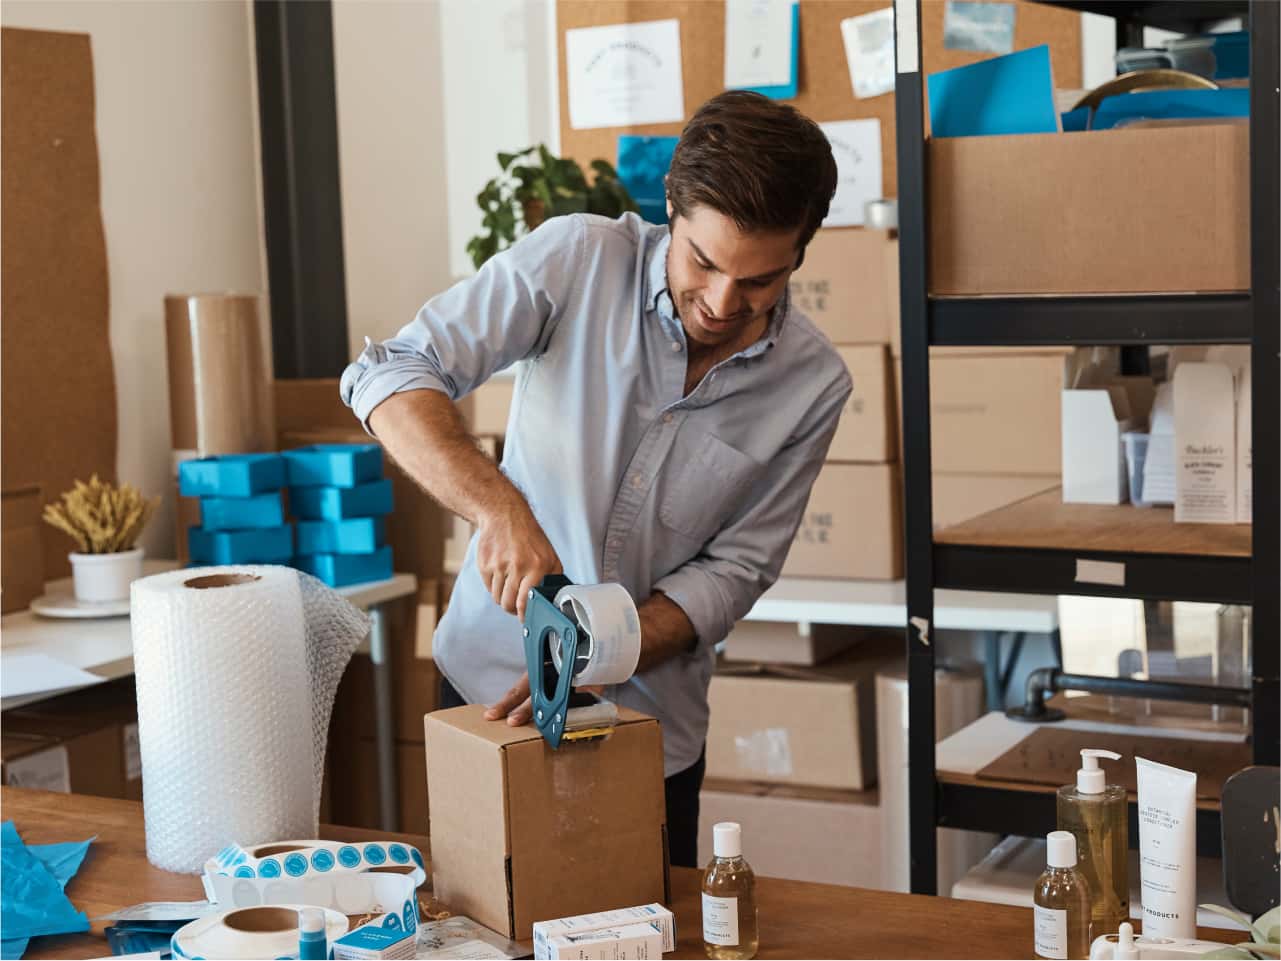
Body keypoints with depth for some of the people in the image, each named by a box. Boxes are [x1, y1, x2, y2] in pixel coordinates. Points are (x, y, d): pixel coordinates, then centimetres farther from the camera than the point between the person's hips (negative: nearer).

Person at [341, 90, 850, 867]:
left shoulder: (813, 384, -10)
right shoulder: (579, 259, -15)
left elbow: (733, 570, -8)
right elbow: (391, 375, -20)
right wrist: (499, 506, -36)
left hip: (649, 724, 1)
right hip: (487, 682, -1)